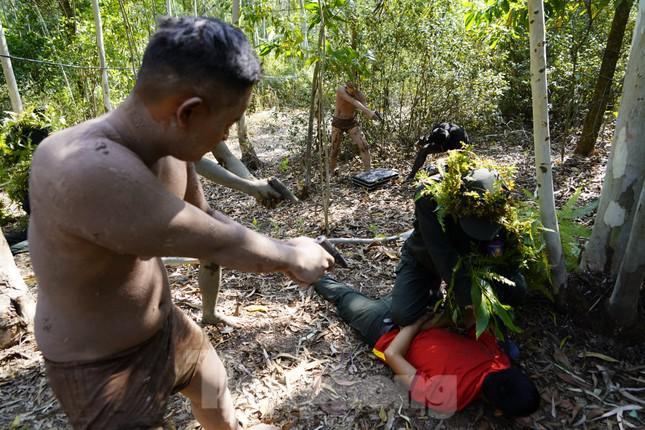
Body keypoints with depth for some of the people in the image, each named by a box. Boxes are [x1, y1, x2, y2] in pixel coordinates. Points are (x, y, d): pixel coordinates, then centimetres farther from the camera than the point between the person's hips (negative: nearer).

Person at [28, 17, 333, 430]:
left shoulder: (170, 147, -11)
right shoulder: (85, 171, -39)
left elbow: (207, 218, 5)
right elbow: (217, 244, -32)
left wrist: (279, 252, -5)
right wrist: (292, 256, -16)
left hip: (165, 326, 7)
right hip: (102, 367, -6)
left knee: (215, 391, 27)